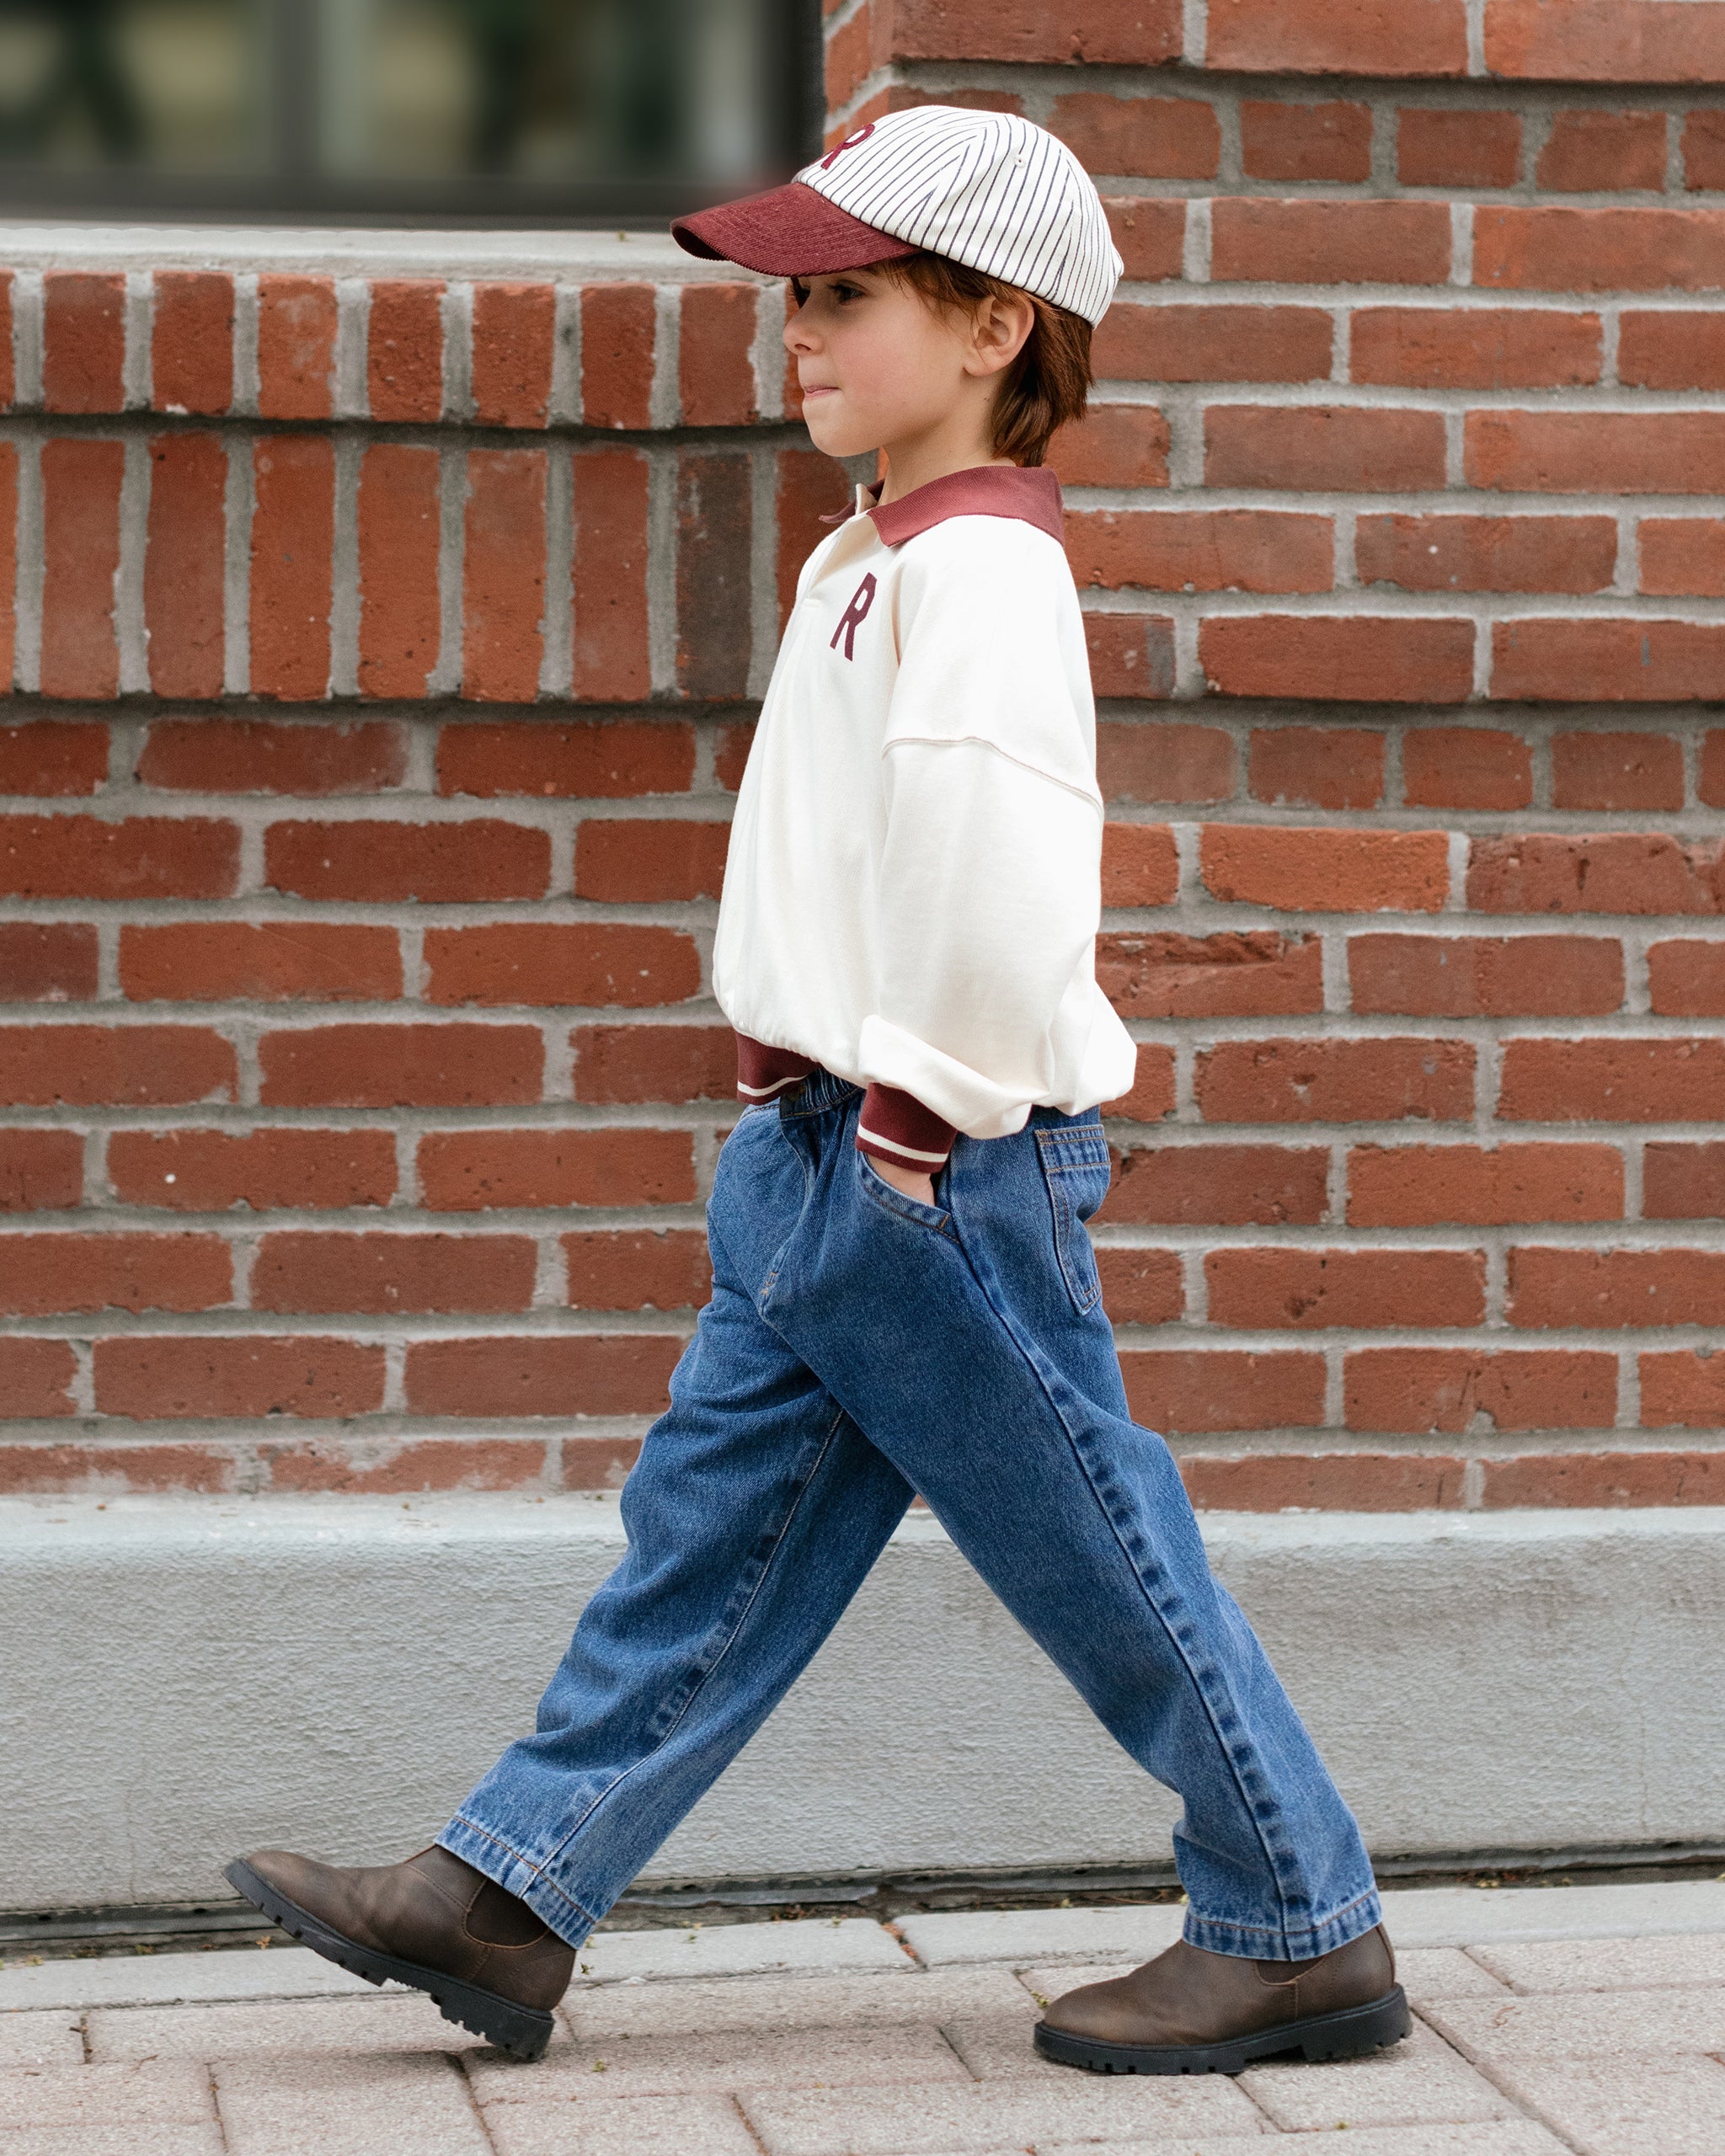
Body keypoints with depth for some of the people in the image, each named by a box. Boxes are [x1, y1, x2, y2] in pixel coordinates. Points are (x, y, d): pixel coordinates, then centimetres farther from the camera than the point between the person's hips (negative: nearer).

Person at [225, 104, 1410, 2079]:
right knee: (708, 1535, 11)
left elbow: (995, 838, -33)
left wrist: (931, 1114, -24)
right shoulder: (872, 559, 15)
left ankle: (1306, 1937, 15)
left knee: (1103, 1561, 1)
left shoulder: (980, 566, -17)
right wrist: (833, 1109, 19)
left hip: (936, 1179, -10)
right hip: (813, 1163, 10)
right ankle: (504, 1900, 16)